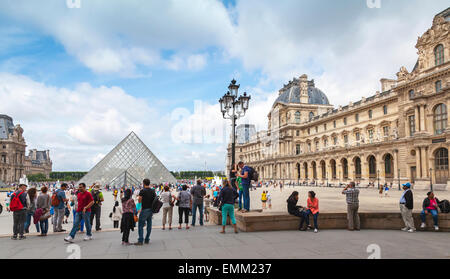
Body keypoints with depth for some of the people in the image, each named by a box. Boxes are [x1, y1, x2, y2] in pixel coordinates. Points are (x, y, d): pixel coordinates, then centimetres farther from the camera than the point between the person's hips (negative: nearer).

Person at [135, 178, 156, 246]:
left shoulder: (142, 191, -11)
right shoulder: (153, 191, 6)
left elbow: (139, 201, -10)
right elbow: (155, 199, 8)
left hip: (144, 209, -6)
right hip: (151, 209, 6)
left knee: (140, 225, 0)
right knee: (149, 225, 11)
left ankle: (140, 240, -4)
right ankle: (147, 240, 16)